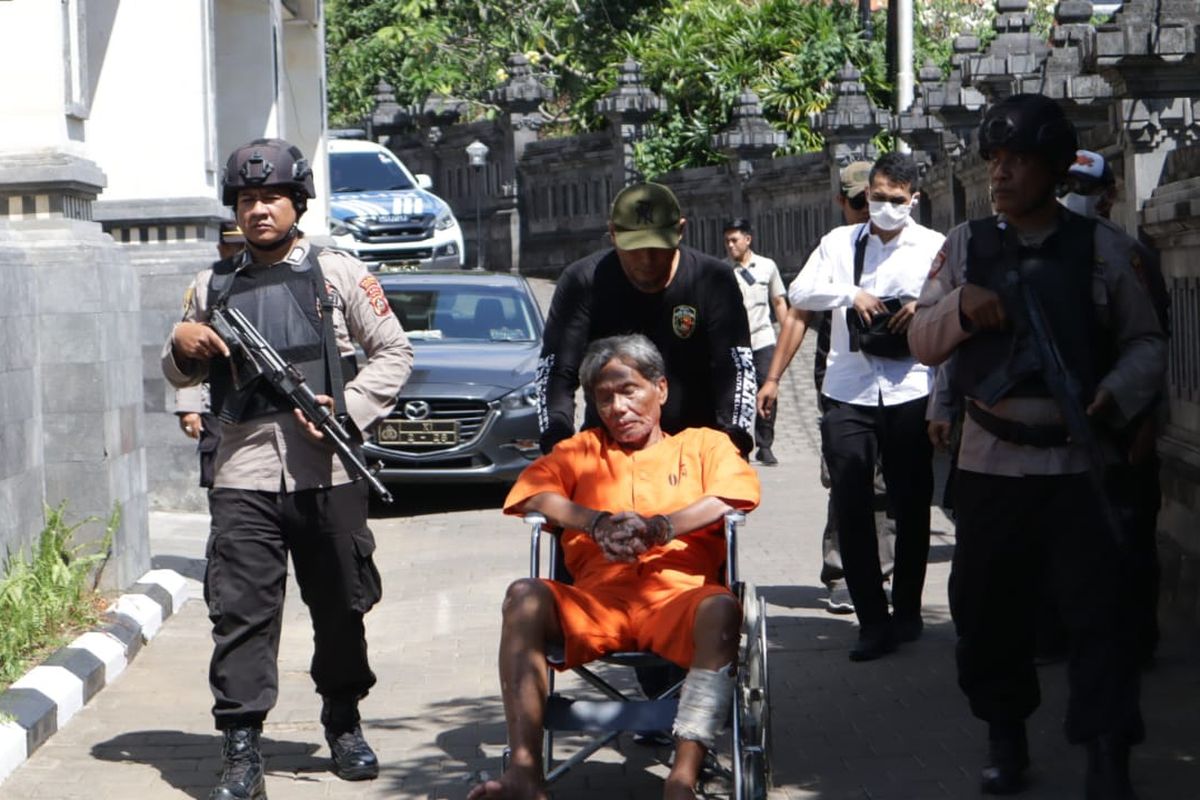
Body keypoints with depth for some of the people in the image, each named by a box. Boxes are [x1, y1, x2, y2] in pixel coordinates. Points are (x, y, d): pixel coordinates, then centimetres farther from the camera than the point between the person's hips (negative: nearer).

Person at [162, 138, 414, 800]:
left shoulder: (340, 274, 7)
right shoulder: (213, 286, 15)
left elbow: (393, 353, 5)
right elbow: (181, 375, 22)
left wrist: (347, 410, -10)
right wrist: (182, 346, -1)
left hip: (327, 472, -1)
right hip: (243, 476, 1)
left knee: (341, 608, 8)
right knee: (240, 613, -6)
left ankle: (344, 727, 26)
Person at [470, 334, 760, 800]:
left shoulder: (702, 444, 25)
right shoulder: (583, 449, 32)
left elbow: (737, 492, 3)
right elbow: (533, 491, 12)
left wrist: (658, 528, -13)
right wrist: (597, 522, -8)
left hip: (678, 592, -2)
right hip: (596, 599, 2)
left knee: (721, 608, -37)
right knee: (525, 596, -30)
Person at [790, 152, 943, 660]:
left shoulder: (934, 247, 8)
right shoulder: (840, 242, 12)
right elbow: (799, 293, 2)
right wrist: (849, 294, -13)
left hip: (909, 391, 0)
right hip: (848, 393, 1)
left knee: (911, 506, 8)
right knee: (851, 508, -5)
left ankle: (907, 612, 22)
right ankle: (873, 620, 0)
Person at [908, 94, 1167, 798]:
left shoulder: (1102, 247, 2)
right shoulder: (966, 246, 10)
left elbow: (1146, 341, 5)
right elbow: (923, 342, 10)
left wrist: (1118, 394, -14)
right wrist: (960, 303, -10)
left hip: (1079, 457, -3)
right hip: (990, 459, 3)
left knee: (1099, 608, -7)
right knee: (988, 606, 9)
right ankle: (1006, 740, 27)